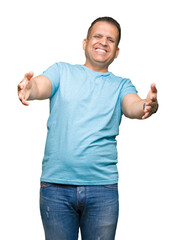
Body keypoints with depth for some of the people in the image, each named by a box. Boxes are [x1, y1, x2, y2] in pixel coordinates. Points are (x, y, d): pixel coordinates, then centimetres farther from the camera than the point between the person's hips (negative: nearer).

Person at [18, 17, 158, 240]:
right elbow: (40, 86, -9)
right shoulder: (62, 71, 10)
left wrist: (147, 106, -33)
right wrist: (29, 88, -34)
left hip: (103, 187, 1)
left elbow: (132, 106, -9)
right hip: (56, 184, -1)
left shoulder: (121, 85, 11)